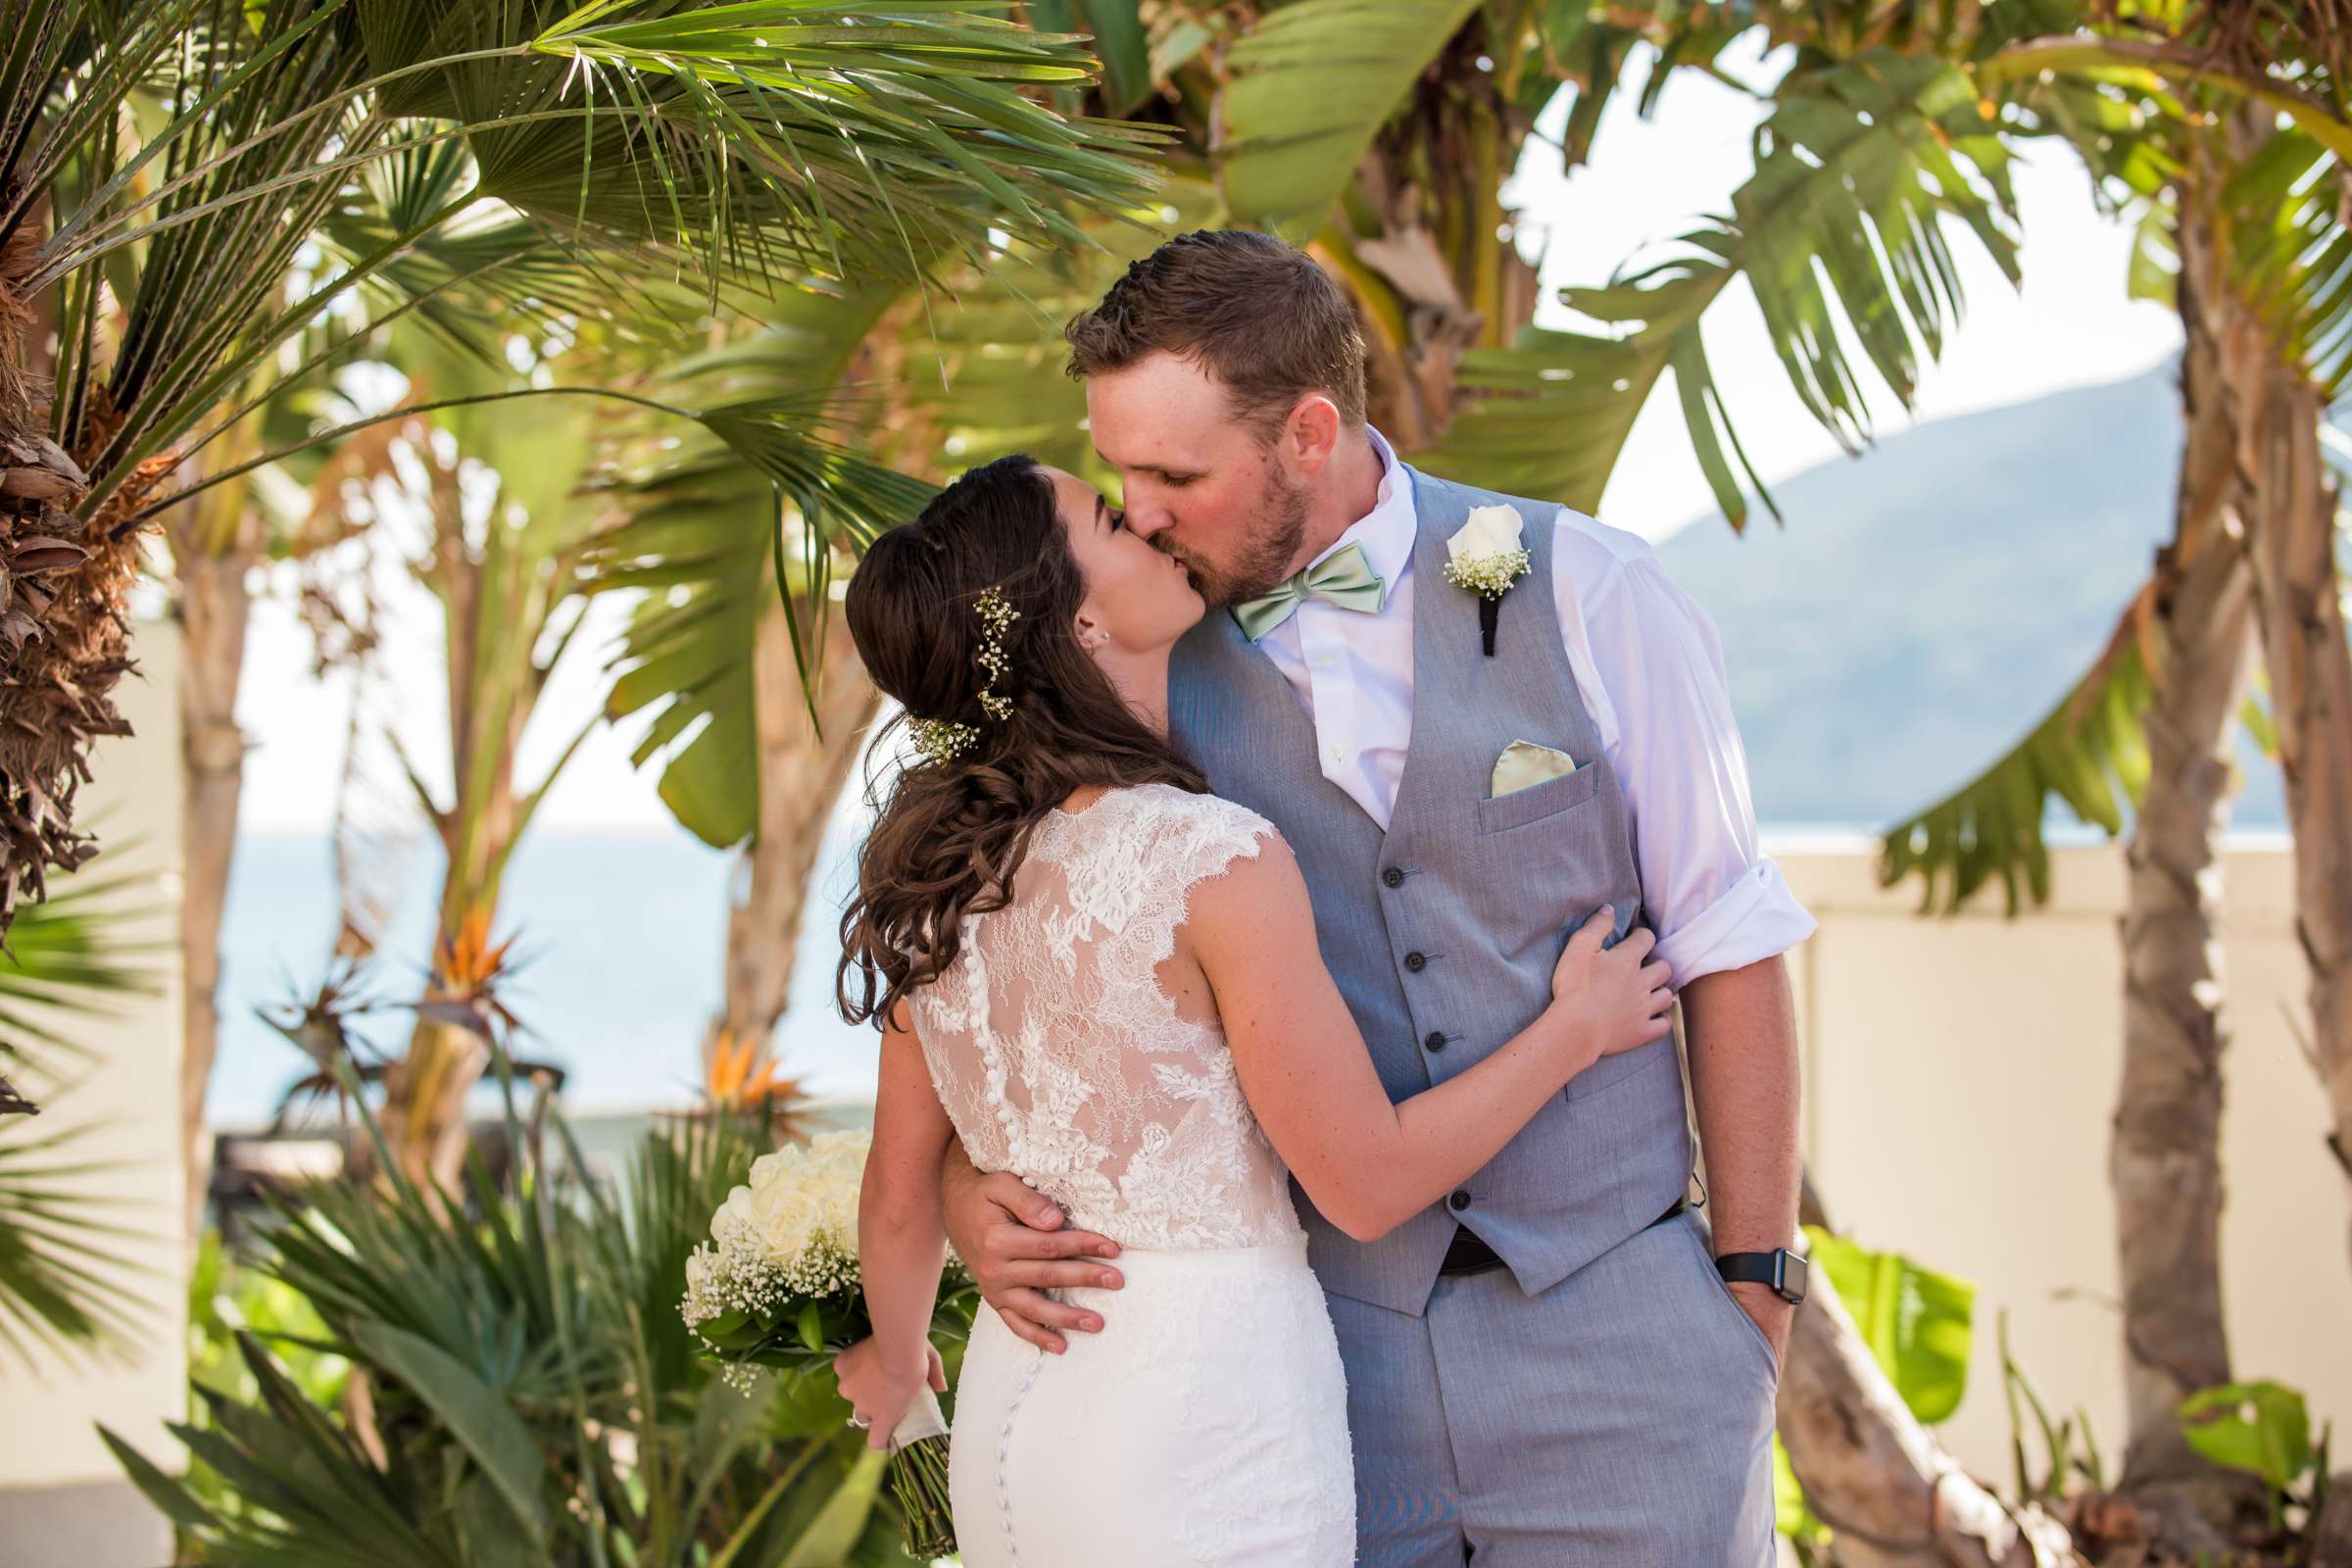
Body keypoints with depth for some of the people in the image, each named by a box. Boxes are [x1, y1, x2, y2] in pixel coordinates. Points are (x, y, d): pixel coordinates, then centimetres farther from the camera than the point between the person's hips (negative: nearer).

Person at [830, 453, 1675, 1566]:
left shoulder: (934, 872, 1)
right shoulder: (1214, 860, -19)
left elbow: (901, 1193, 10)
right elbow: (1370, 1184, -13)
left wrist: (894, 1361, 30)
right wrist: (1577, 1028, 1)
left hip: (1012, 1394, 6)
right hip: (1202, 1411, -6)